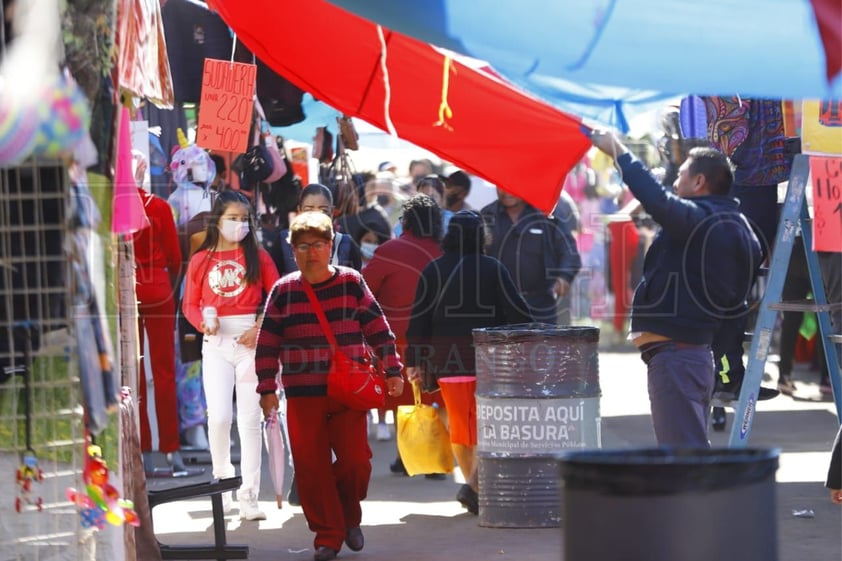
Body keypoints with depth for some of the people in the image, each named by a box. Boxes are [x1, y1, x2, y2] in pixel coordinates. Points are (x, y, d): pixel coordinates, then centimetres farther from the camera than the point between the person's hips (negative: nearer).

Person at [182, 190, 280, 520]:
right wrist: (203, 322, -12)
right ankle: (222, 482, 15)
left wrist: (260, 328, -11)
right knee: (219, 416, -9)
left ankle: (248, 497, 4)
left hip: (251, 340, 0)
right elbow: (190, 304, 7)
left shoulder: (258, 256, 5)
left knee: (250, 420, 0)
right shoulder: (201, 260, 6)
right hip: (216, 343, 0)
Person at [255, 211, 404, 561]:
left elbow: (379, 330, 7)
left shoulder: (351, 284, 3)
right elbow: (267, 344, 6)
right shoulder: (283, 292, 3)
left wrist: (392, 372, 3)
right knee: (311, 467, -1)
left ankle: (349, 516, 21)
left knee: (356, 460, -7)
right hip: (302, 396, 1)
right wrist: (267, 389, 2)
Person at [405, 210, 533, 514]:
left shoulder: (433, 270, 3)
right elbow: (518, 313, -3)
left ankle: (474, 483, 21)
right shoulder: (493, 269, -1)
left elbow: (418, 319, 2)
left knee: (460, 426, 13)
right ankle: (475, 485, -16)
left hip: (447, 361, 2)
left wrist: (414, 361, 6)